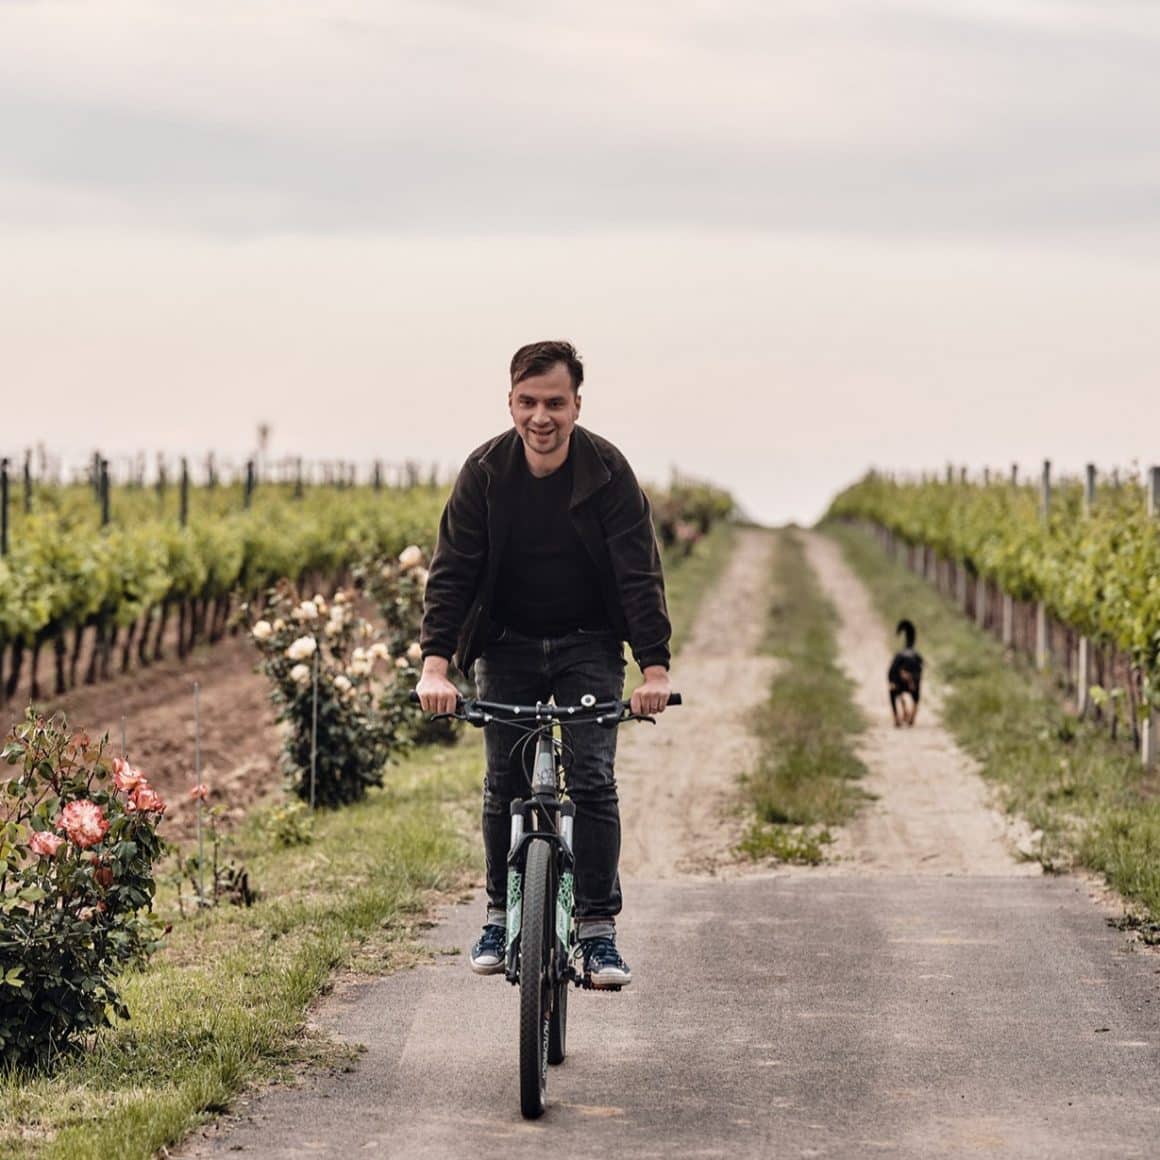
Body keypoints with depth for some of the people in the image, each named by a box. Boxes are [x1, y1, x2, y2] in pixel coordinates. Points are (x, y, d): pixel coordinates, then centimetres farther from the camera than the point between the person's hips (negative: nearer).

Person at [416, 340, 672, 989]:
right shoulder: (485, 471, -12)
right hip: (508, 644, 1)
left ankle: (599, 930, -7)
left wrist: (655, 667, -28)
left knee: (592, 779, -11)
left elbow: (640, 574, -17)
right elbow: (452, 570, -13)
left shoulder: (608, 472, -16)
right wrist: (436, 663, -26)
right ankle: (502, 917, 15)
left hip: (589, 644, -1)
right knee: (505, 785, 0)